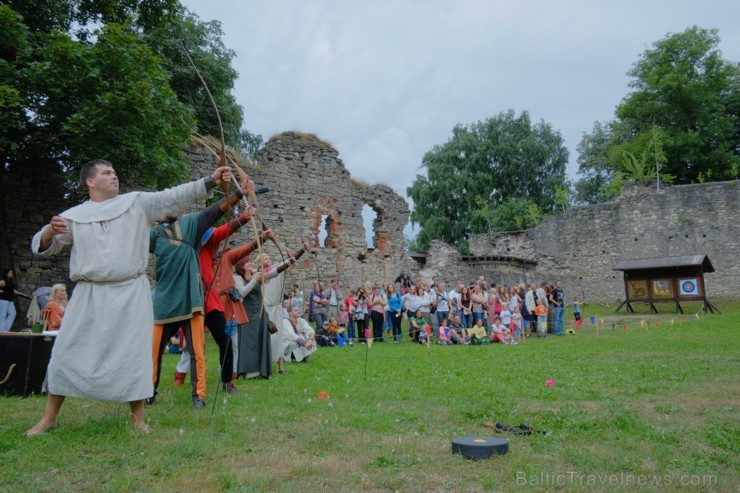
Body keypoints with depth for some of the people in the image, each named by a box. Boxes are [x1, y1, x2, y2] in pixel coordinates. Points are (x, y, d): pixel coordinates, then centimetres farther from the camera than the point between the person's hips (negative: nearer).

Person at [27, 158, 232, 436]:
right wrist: (50, 230, -14)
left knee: (134, 354, 1)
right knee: (66, 352, 8)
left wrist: (211, 181, -12)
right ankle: (49, 417, 27)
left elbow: (176, 196, -2)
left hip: (131, 293, -1)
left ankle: (137, 417, 16)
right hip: (89, 295, 1)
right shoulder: (74, 215, 6)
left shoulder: (137, 202, 4)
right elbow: (41, 247, 9)